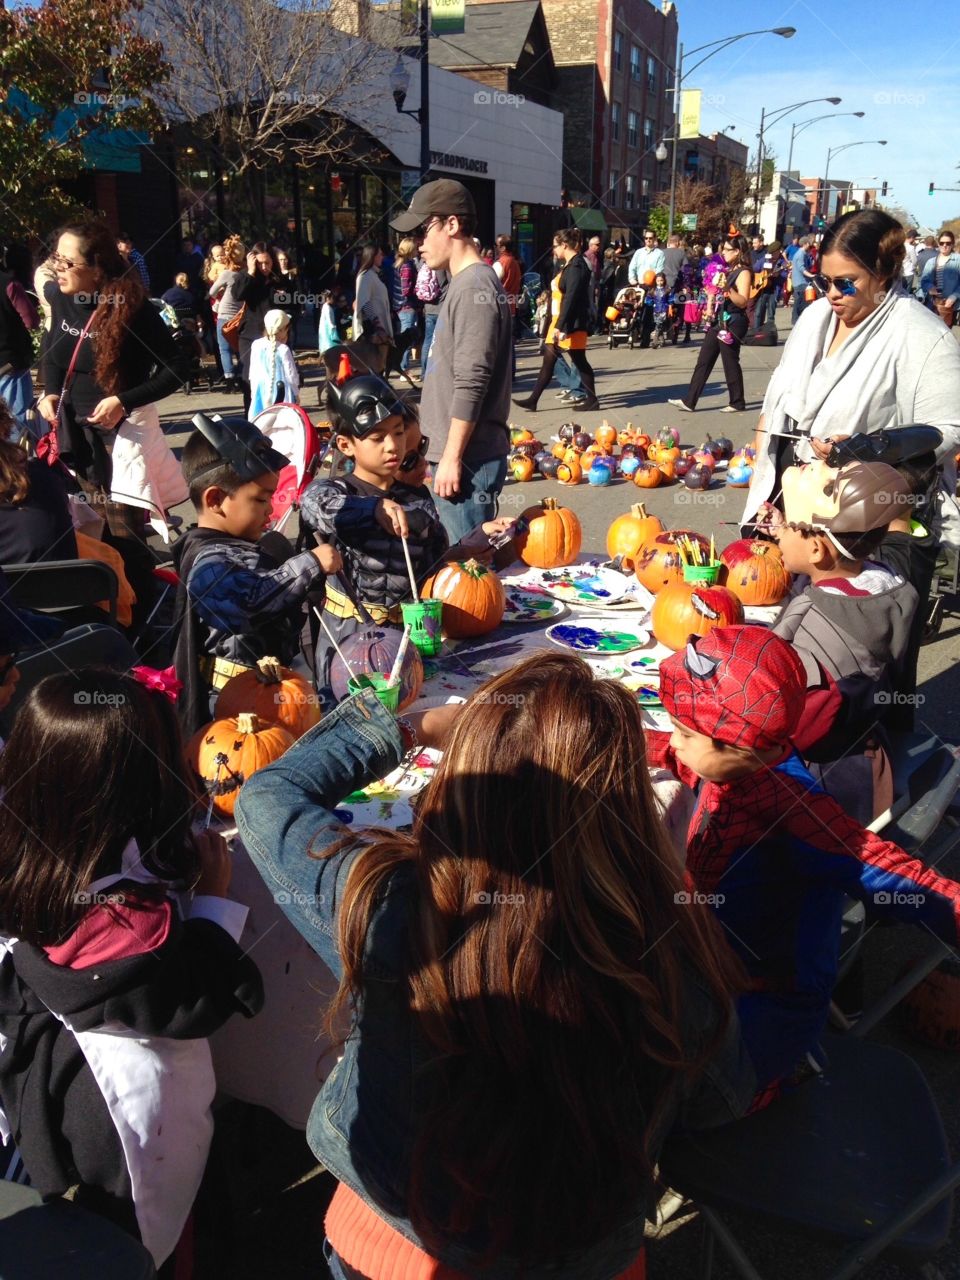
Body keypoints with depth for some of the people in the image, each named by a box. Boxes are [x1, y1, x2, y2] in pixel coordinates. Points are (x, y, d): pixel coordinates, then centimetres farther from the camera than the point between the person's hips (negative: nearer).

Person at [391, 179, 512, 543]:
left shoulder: (475, 287, -14)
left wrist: (452, 457, -19)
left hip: (468, 459, -10)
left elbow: (471, 385, -20)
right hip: (456, 454, 10)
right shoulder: (464, 284, 16)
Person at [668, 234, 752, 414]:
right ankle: (689, 401, 5)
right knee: (703, 361, 5)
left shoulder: (743, 272, -12)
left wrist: (727, 288, -32)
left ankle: (737, 403, 12)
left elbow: (743, 302, -22)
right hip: (719, 320, 9)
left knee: (730, 362, -1)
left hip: (733, 323, -9)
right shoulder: (728, 270, 16)